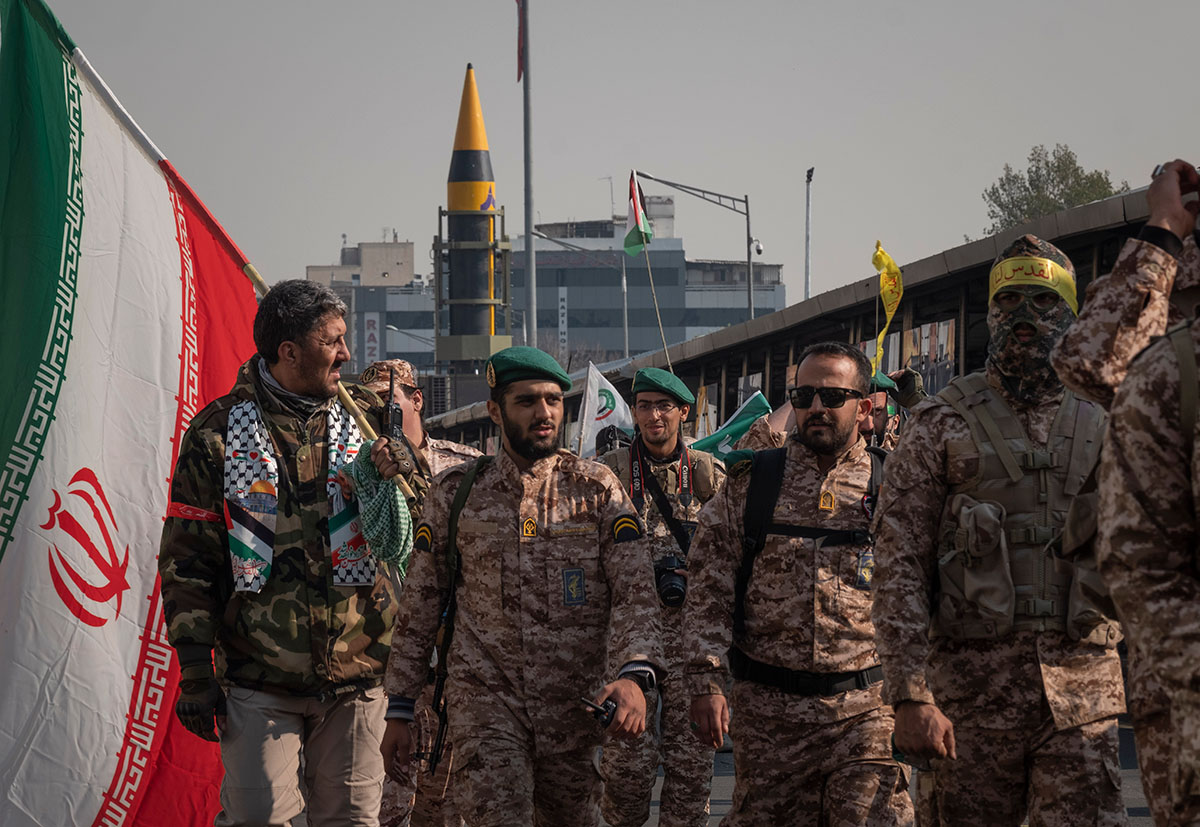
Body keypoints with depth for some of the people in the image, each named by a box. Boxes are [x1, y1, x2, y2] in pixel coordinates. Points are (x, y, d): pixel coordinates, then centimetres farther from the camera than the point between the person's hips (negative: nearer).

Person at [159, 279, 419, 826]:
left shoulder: (367, 418, 8)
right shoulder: (217, 432, 0)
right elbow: (186, 558, 1)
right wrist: (195, 668, -5)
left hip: (356, 677, 3)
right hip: (258, 680, -2)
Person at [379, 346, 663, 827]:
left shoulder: (597, 489, 2)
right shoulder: (455, 494, 4)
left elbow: (635, 593, -7)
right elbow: (418, 608, 8)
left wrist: (634, 675, -26)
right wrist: (399, 710, 5)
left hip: (575, 709, 1)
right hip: (485, 702, -1)